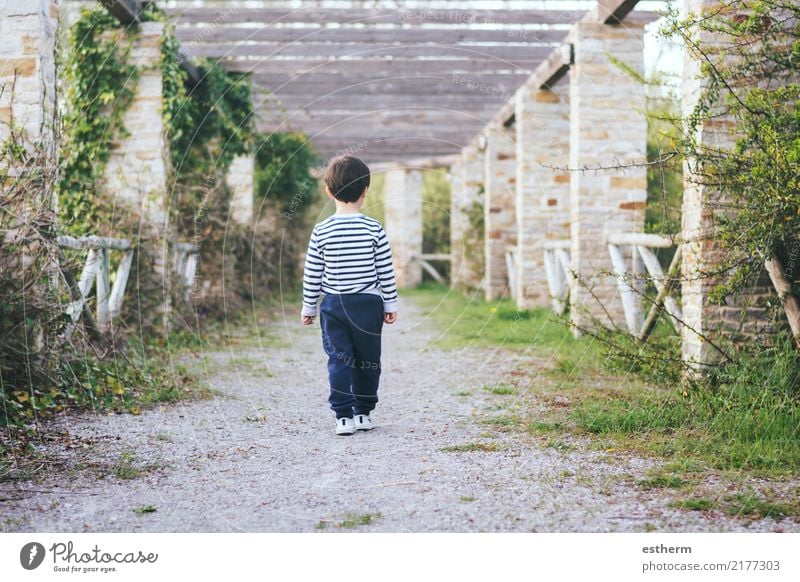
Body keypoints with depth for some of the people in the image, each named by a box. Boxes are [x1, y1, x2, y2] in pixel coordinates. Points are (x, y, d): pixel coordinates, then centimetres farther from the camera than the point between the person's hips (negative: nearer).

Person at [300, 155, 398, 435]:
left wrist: (308, 307, 10)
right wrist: (390, 304, 8)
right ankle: (363, 413, 20)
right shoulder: (374, 229, -7)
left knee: (338, 360, 2)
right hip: (368, 304, 0)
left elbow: (312, 275, -1)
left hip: (333, 305, 0)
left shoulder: (321, 231, -5)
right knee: (367, 360, 12)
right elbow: (386, 272, -2)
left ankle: (344, 415, -5)